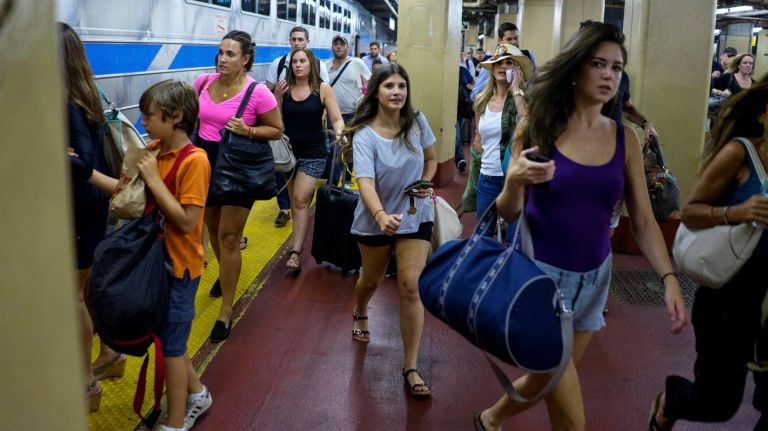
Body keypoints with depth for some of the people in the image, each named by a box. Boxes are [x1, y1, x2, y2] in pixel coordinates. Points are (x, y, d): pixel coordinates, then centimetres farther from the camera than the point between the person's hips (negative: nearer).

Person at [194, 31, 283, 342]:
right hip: (205, 161, 5)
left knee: (229, 237, -4)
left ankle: (226, 311, 6)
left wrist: (248, 131, -21)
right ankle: (225, 274, 51)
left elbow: (277, 130, -5)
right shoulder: (203, 82, -1)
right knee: (214, 228, 21)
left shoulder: (258, 93, -15)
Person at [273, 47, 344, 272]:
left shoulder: (322, 89, -6)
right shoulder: (284, 88, 0)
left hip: (313, 153, -3)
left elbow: (336, 119, -4)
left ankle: (295, 252, -8)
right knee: (295, 200, 13)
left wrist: (339, 133, -24)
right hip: (289, 151, 3)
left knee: (301, 199, -10)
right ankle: (299, 237, 29)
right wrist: (277, 97, -12)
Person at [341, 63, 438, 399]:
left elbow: (431, 159, 9)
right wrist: (381, 216, -52)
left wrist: (426, 184, -13)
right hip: (375, 219, -1)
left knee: (411, 287, -9)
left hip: (415, 217, 1)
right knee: (371, 280, 19)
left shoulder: (417, 123, -9)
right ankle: (360, 314, 58)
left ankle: (411, 368, 0)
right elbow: (365, 181, -33)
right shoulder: (364, 135, -19)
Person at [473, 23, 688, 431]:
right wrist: (514, 181, -26)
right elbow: (508, 213, -5)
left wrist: (669, 277, -11)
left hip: (594, 276, 4)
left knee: (548, 379, 21)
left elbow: (643, 220, 2)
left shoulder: (625, 139, 1)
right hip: (540, 272, -4)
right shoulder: (537, 128, -8)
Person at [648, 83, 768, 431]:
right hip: (728, 294, -5)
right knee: (718, 402, 4)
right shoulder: (739, 152, -12)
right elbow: (689, 211, -13)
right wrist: (735, 213, -29)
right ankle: (669, 402, 38)